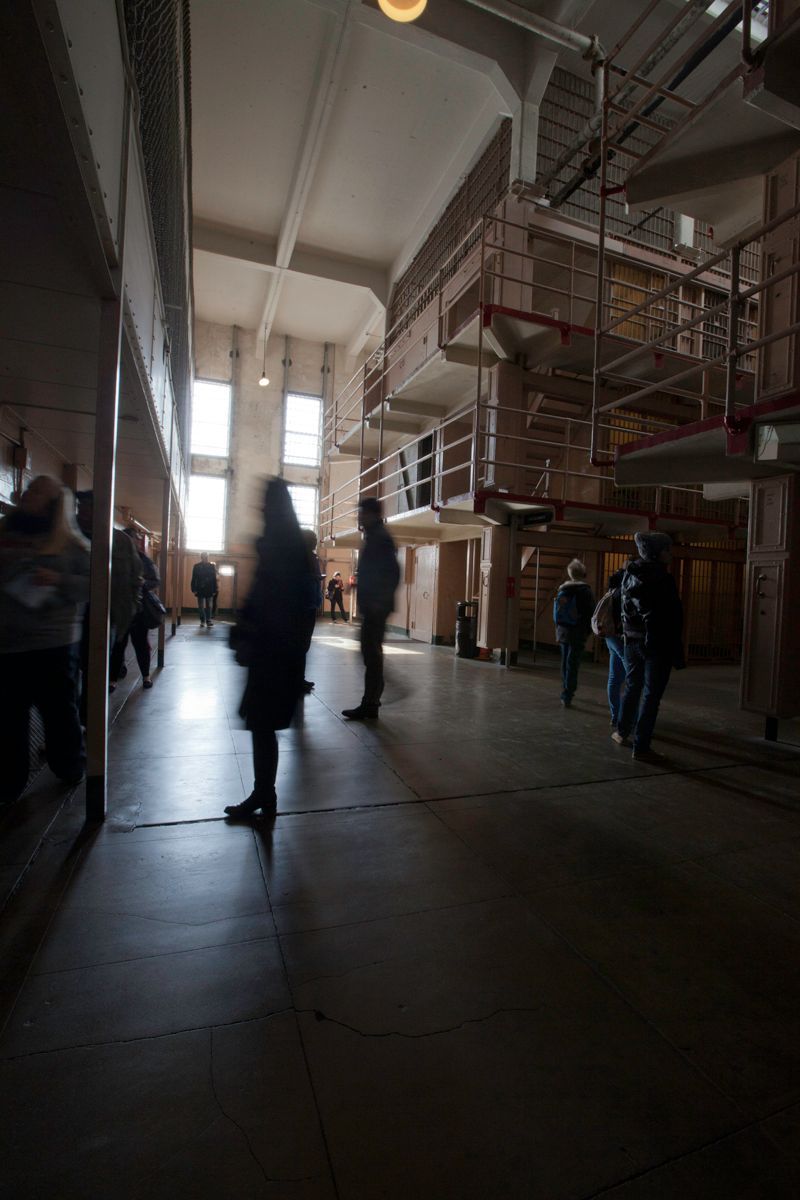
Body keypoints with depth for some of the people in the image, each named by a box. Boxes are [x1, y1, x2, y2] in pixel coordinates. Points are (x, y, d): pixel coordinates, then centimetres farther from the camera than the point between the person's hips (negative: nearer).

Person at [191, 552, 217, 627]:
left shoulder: (211, 566, 2)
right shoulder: (197, 566, 1)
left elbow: (214, 579, 2)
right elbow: (194, 579, 0)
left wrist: (214, 590, -2)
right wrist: (194, 589, -6)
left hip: (209, 590, -1)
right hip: (200, 589, 1)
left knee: (209, 607, -1)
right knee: (201, 607, 7)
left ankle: (208, 621, 3)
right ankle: (202, 621, 19)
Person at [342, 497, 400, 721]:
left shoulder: (379, 537, -12)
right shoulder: (376, 536, 18)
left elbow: (392, 572, -21)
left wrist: (381, 600, -22)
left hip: (375, 606, -10)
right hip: (373, 605, 10)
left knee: (371, 652, -7)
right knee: (372, 652, 14)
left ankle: (369, 705, -2)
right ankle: (371, 701, 22)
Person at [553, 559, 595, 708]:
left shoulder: (562, 589, 4)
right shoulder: (585, 591, -11)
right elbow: (591, 613, -9)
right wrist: (588, 630, 3)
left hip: (562, 630, 5)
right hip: (578, 633, -5)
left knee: (565, 662, 18)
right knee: (572, 664, -3)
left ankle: (565, 692, 31)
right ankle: (567, 696, -6)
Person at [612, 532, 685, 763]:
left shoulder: (630, 576, 6)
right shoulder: (663, 580, -15)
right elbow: (673, 620, -14)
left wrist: (628, 633, 16)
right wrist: (677, 654, -11)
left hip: (632, 642, 7)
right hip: (657, 645, -7)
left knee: (632, 687, 21)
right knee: (651, 694, 1)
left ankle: (622, 732, 31)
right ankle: (641, 747, 5)